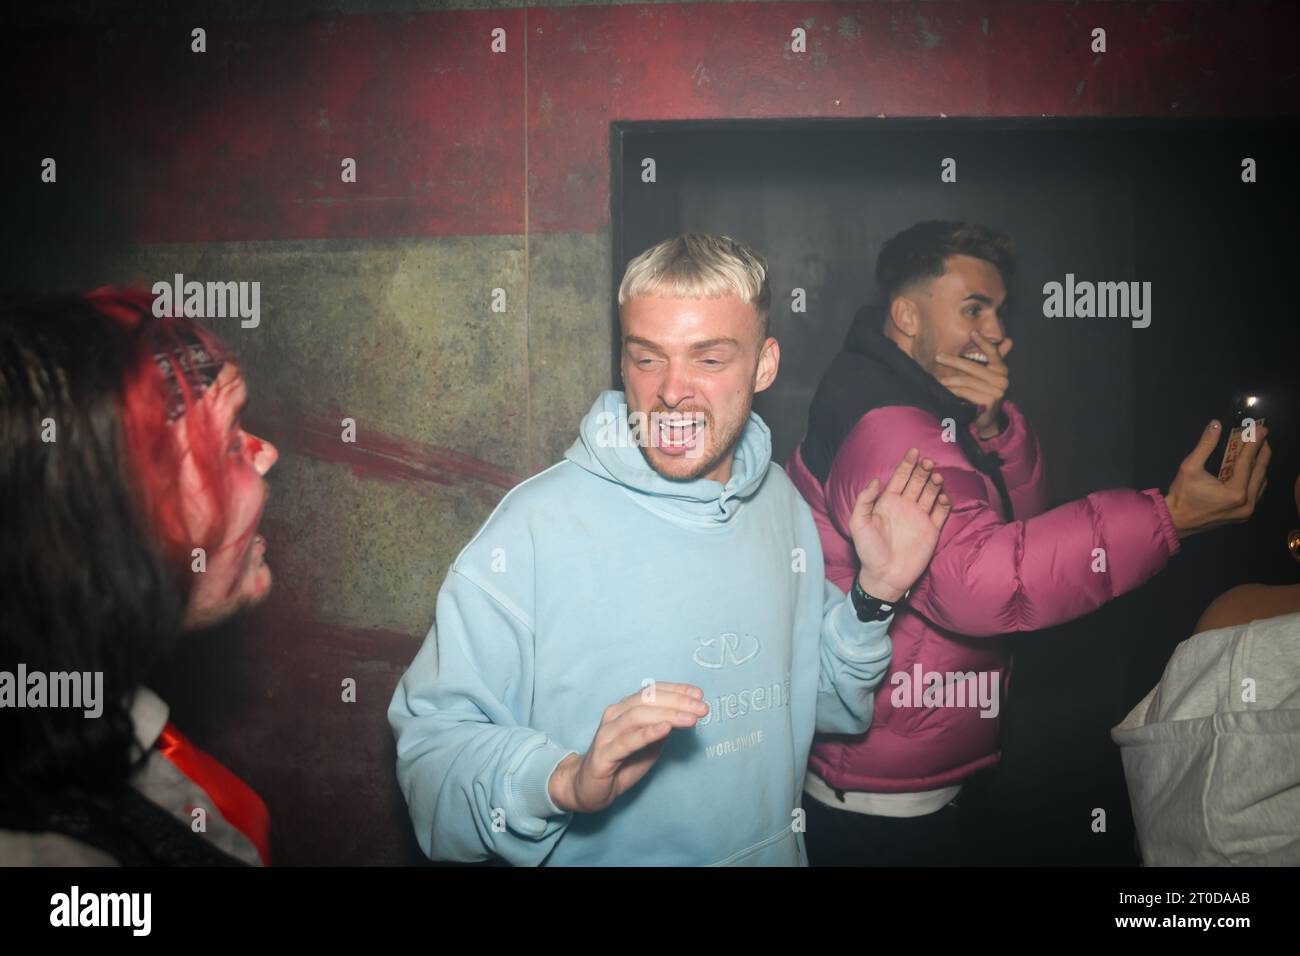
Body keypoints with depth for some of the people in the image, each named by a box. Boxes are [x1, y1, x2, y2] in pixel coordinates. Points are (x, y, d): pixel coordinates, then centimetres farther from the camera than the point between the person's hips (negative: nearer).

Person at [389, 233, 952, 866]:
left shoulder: (783, 502, -6)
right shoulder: (533, 529, -24)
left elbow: (827, 706, 3)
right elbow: (430, 742, -23)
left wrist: (875, 592, -11)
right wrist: (565, 780, -38)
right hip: (595, 857, -4)